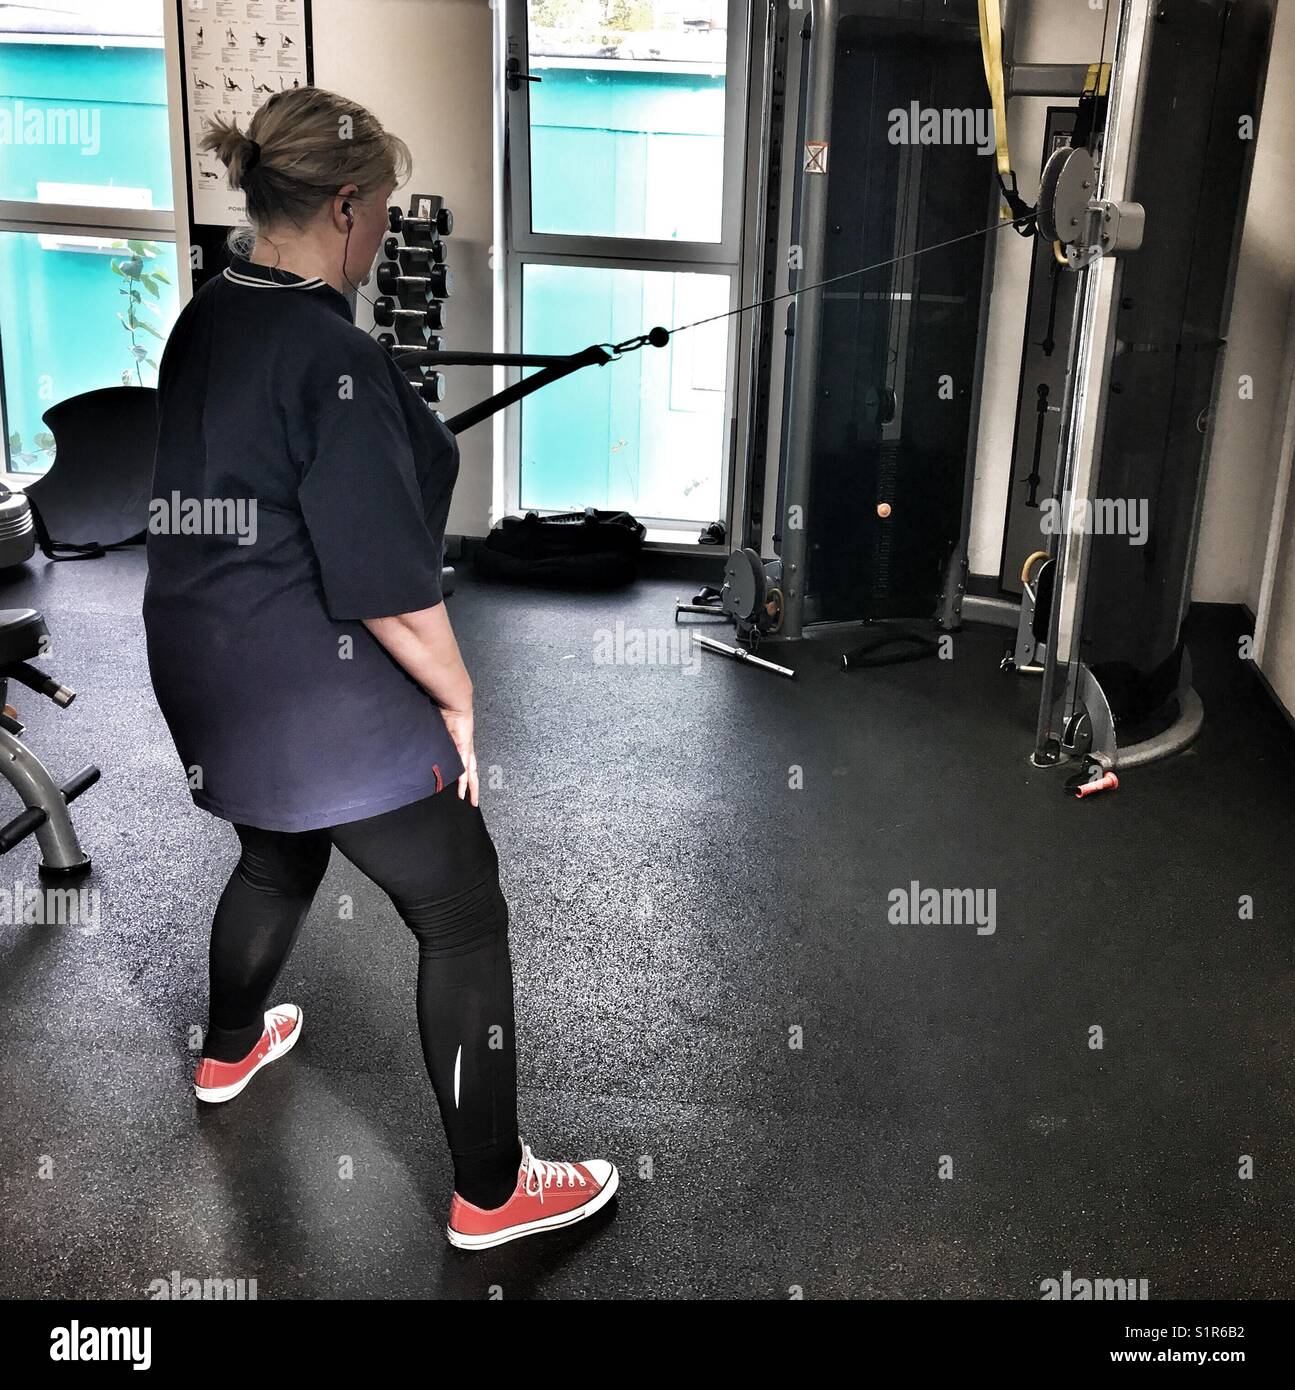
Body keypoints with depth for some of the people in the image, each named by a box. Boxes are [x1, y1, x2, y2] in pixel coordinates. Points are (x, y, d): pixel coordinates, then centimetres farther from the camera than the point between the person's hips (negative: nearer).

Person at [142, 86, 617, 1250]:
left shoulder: (200, 324, 4)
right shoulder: (332, 357, -22)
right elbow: (386, 585, -23)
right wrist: (458, 698, -10)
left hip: (209, 682, 9)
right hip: (327, 706, -9)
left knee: (277, 860, 32)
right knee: (464, 919, 5)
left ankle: (229, 1052, 56)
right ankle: (491, 1191, 17)